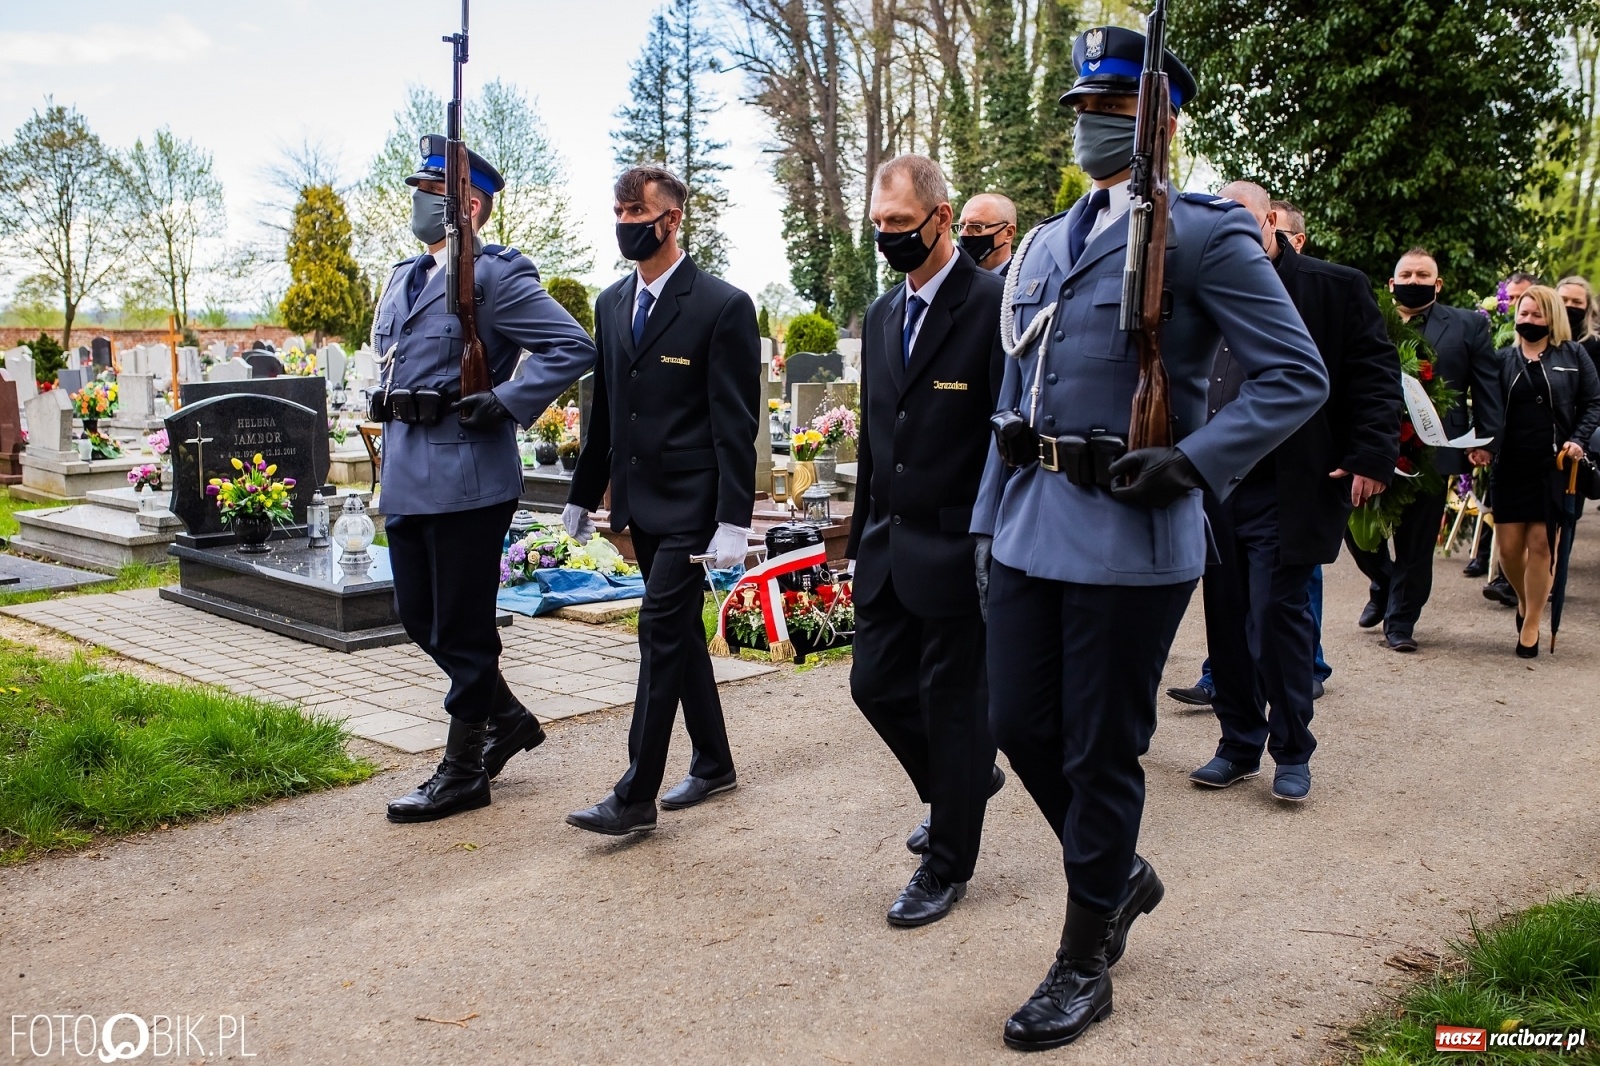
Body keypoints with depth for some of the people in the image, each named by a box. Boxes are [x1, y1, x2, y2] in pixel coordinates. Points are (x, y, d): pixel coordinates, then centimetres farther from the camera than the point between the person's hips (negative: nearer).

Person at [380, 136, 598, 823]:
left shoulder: (495, 275, -9)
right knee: (418, 617, 15)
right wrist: (395, 416, 16)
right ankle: (507, 718, 33)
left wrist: (505, 403, -18)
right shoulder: (404, 278, 17)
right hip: (406, 476, 9)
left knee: (460, 627, 1)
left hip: (465, 475, -9)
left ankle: (463, 770, 14)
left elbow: (573, 347, -15)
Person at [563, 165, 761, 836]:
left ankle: (636, 796, -2)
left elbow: (736, 426, -14)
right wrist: (584, 493, 16)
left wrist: (733, 521, -18)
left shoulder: (722, 306, -10)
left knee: (663, 632, -8)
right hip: (638, 502, 7)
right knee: (680, 632, 14)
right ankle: (713, 763, 28)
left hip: (690, 504, -7)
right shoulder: (611, 303, 11)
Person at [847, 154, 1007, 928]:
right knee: (875, 683, 13)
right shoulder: (881, 316, 12)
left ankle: (947, 863, 21)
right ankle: (963, 782, 39)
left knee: (953, 698, 4)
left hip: (958, 547, -7)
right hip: (888, 545, 8)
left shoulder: (993, 303, -12)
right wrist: (864, 531, 16)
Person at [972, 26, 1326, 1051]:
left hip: (1129, 536, -7)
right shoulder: (1045, 243, 15)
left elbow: (1298, 376, -8)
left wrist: (1192, 462, -19)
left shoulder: (1204, 232, -6)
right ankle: (1123, 874, 38)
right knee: (1020, 724, 11)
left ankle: (1085, 965, 21)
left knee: (1100, 752, 3)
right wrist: (991, 518, 15)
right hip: (1032, 528, 7)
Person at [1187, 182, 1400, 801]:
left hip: (1287, 490, -4)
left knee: (1278, 614, -3)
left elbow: (1376, 373, -2)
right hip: (1215, 488, 4)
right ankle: (1238, 746, 22)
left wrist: (1371, 456, -11)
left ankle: (1292, 752, 13)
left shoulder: (1335, 287, 1)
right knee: (1227, 621, 9)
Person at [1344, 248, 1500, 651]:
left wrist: (1485, 441, -4)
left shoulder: (1469, 325, 6)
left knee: (1416, 542, 4)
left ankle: (1400, 621, 16)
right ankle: (1383, 585, 31)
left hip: (1431, 450, -1)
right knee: (1355, 524, 1)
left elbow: (1486, 387, 5)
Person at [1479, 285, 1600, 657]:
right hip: (1510, 463, 2)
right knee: (1508, 545, 0)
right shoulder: (1503, 358, 9)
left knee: (1540, 542, -3)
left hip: (1553, 463, -1)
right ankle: (1525, 601, 30)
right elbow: (1488, 408, 5)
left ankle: (1531, 625, 9)